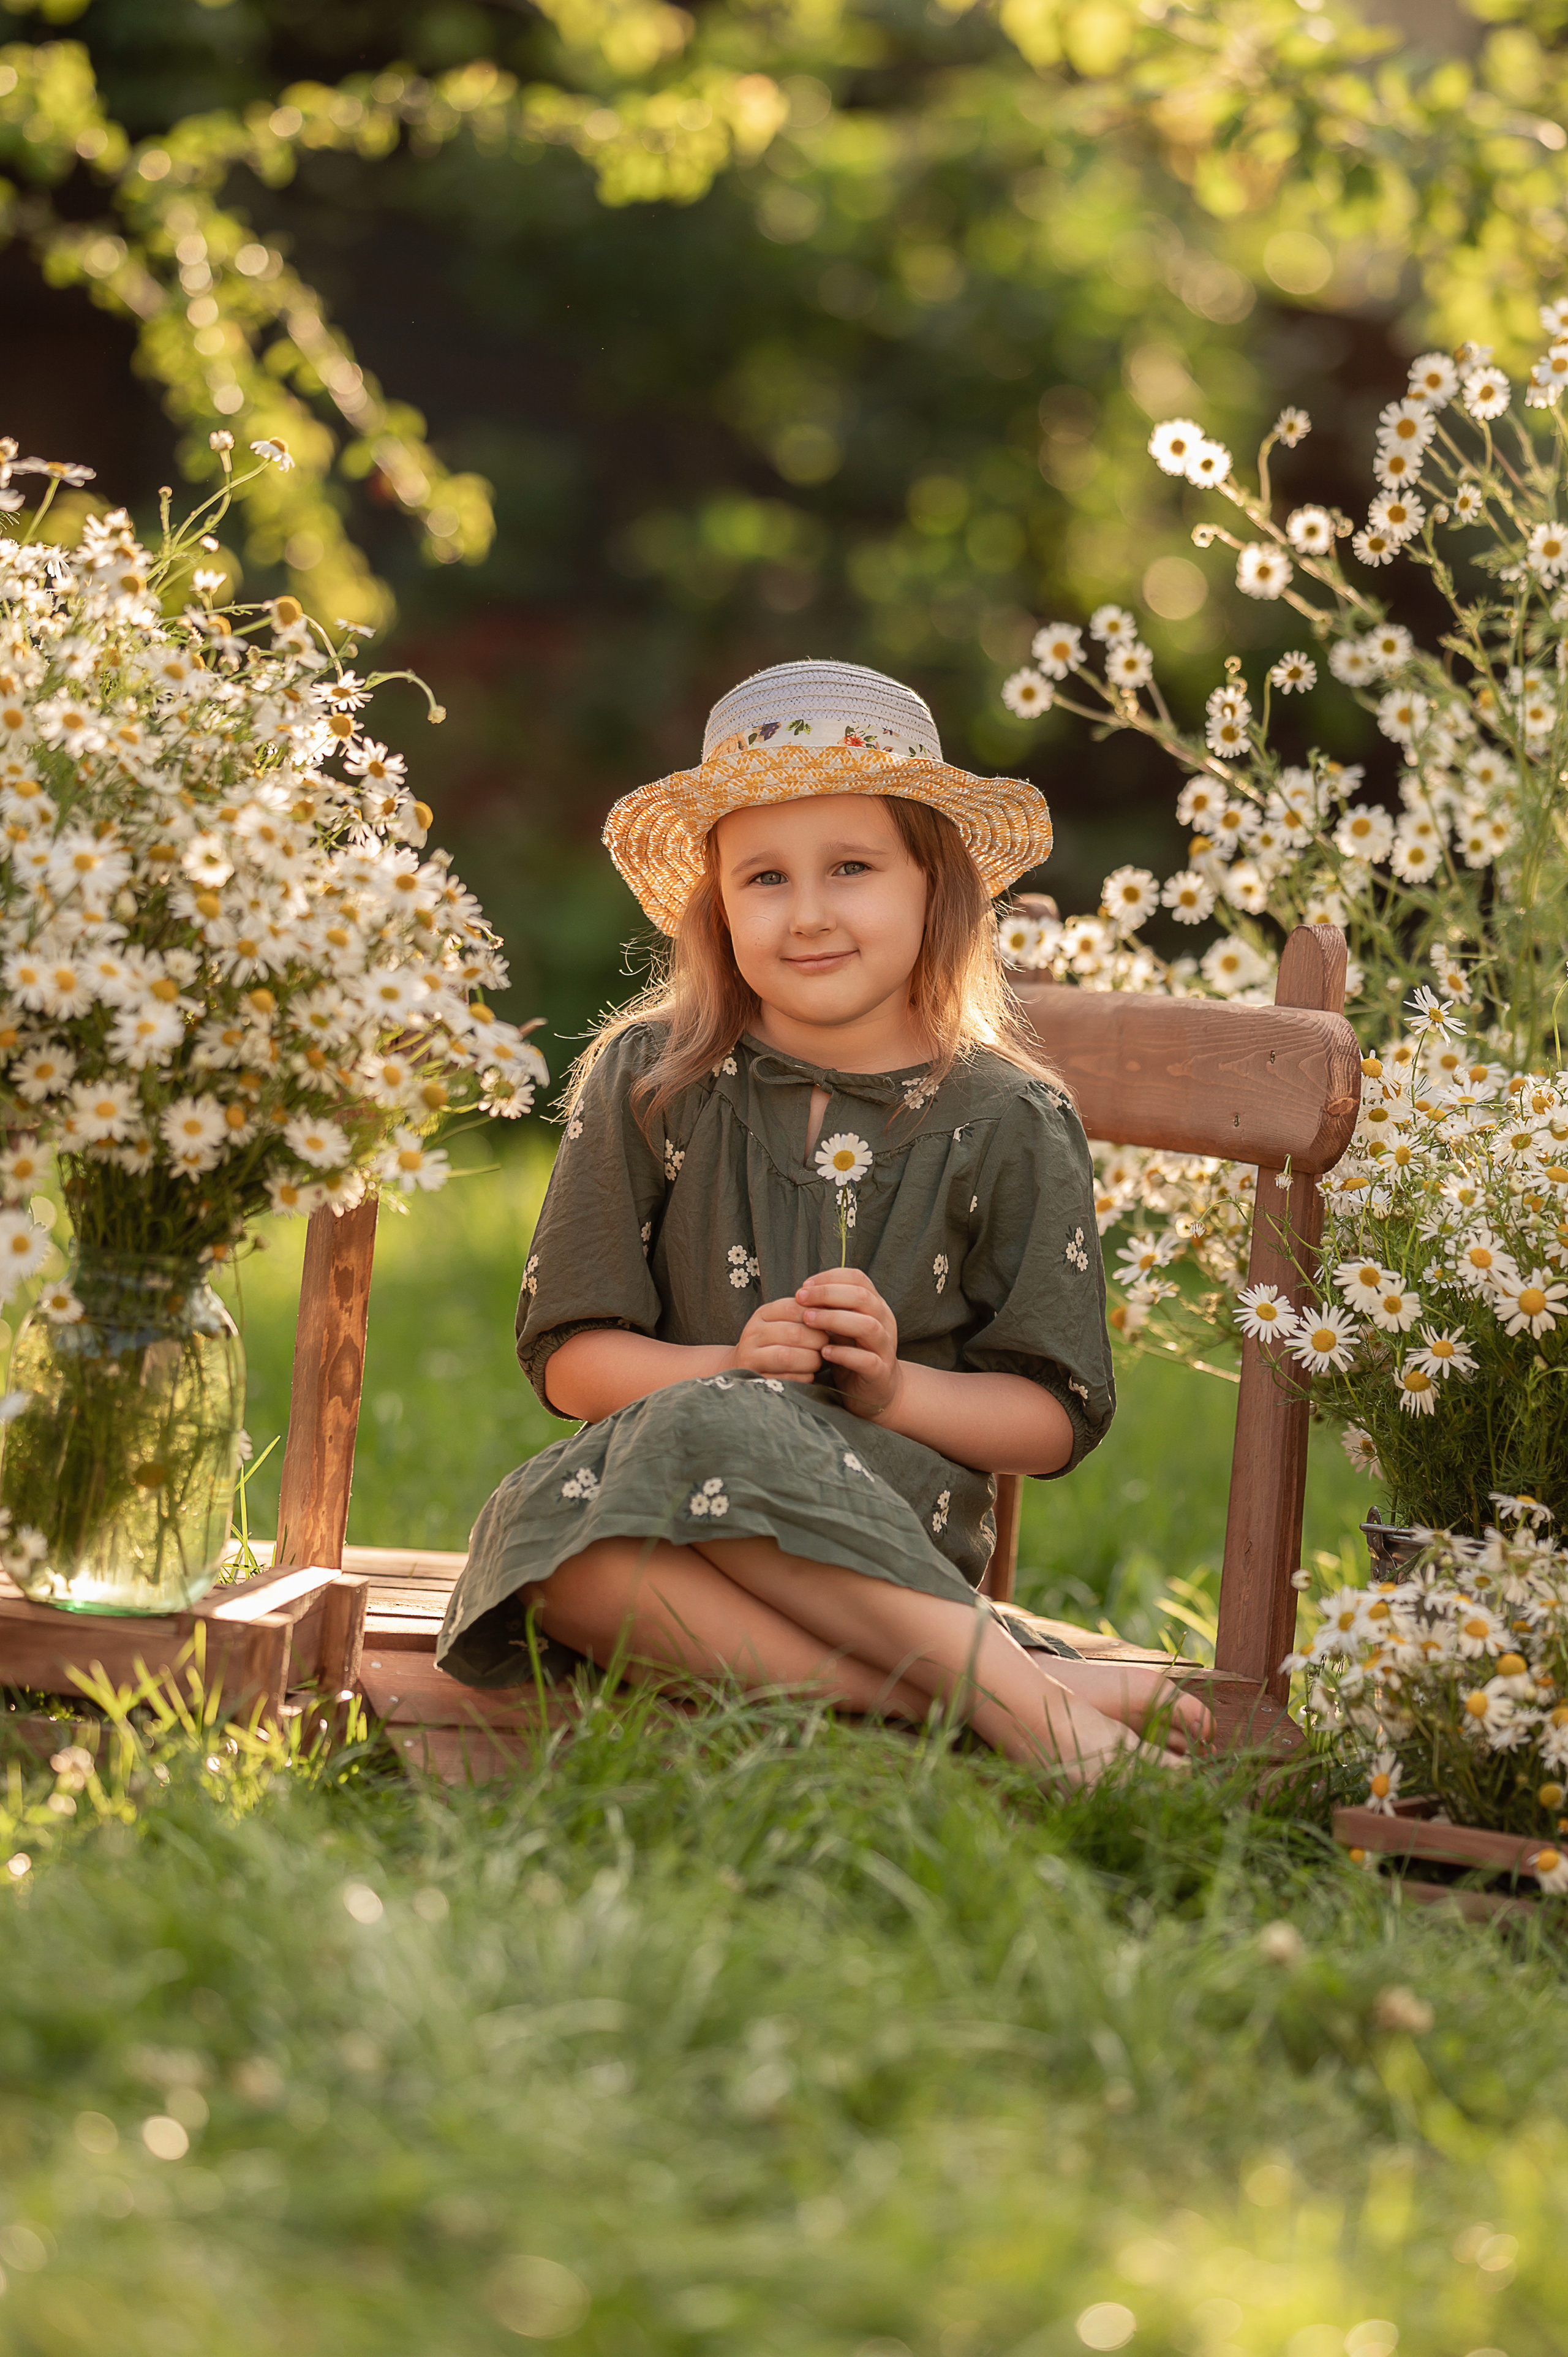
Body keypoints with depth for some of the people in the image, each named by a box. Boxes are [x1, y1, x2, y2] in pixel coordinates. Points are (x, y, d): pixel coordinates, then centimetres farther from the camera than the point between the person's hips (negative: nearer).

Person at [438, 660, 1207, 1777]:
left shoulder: (1008, 1123, 4)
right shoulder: (649, 1082, 7)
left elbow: (1057, 1419, 5)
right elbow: (571, 1357, 5)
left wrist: (897, 1387, -14)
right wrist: (734, 1363, -14)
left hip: (895, 1506, -2)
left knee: (706, 1432, -35)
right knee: (543, 1529, -35)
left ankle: (987, 1671, -32)